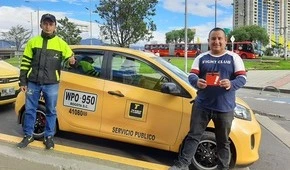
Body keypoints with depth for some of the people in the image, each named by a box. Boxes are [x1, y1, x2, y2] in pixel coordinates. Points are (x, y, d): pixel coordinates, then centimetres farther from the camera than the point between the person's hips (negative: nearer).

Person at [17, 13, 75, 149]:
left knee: (51, 111, 7)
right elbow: (25, 62, 7)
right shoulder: (33, 42, 5)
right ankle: (28, 136, 26)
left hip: (51, 84, -1)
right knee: (30, 109, 10)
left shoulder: (61, 43, 2)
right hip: (33, 83, 2)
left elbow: (69, 59, 11)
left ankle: (48, 137, 22)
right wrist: (22, 81, 3)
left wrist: (71, 61, -15)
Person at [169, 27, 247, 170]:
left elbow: (242, 78, -2)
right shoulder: (201, 58, 8)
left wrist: (231, 84, -25)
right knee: (193, 136, 5)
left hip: (224, 108, -1)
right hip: (202, 105, 1)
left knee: (223, 141, 12)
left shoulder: (234, 58, 3)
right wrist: (197, 82, -22)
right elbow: (191, 76, 3)